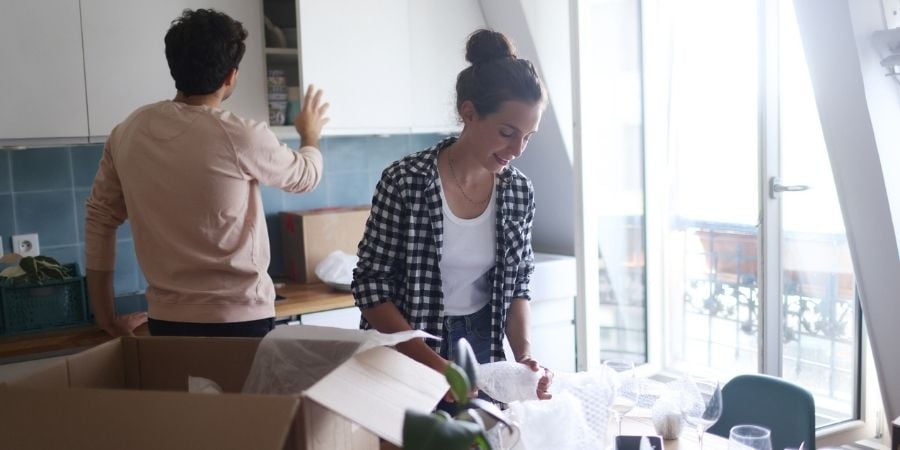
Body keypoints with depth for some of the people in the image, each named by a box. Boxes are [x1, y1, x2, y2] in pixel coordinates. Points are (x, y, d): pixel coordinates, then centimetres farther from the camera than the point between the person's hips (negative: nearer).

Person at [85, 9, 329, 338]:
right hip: (240, 319, -5)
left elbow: (99, 219, 6)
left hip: (166, 321, 5)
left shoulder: (126, 134, -1)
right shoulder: (240, 138, -15)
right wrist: (310, 136, 27)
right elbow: (305, 176, 4)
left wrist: (106, 317, 16)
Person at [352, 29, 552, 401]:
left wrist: (523, 353, -12)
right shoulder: (405, 182, -20)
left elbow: (517, 285, 4)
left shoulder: (519, 191, -6)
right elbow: (370, 286, -16)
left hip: (482, 347, 4)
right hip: (407, 354, -4)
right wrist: (435, 365, -23)